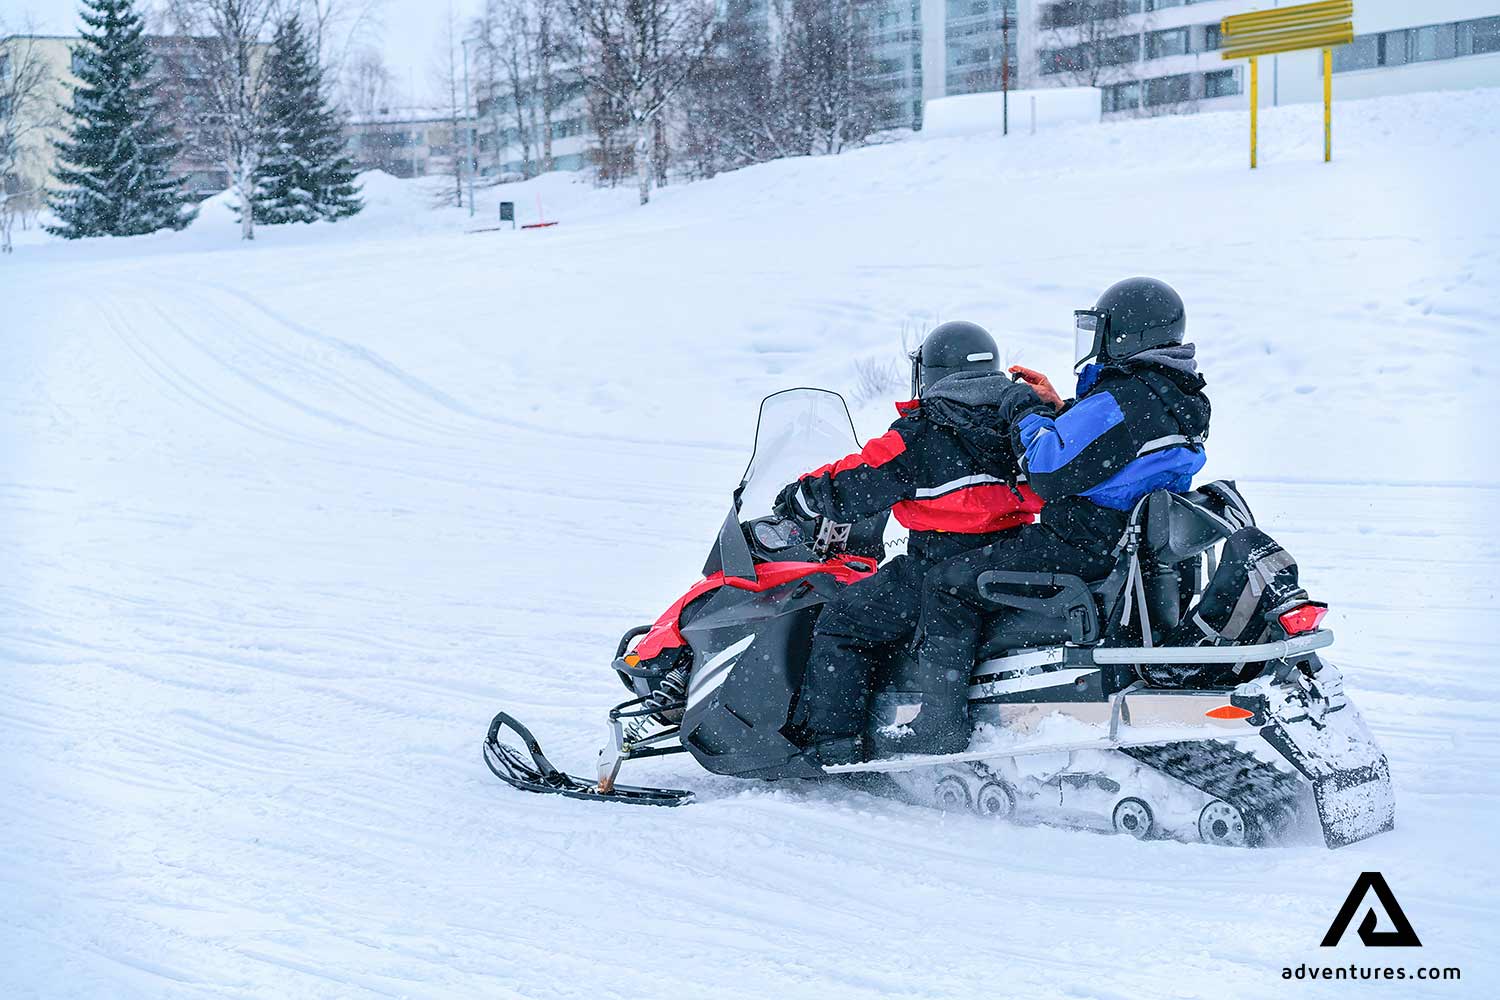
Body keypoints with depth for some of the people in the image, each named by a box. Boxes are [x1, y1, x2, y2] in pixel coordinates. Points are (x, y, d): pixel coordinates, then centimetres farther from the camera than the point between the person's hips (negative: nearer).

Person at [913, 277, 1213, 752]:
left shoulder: (1127, 399, -20)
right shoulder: (1183, 401, 12)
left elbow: (1050, 471, -22)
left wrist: (1027, 412, -6)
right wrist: (1056, 408, 14)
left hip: (1082, 546, -11)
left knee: (947, 584, -8)